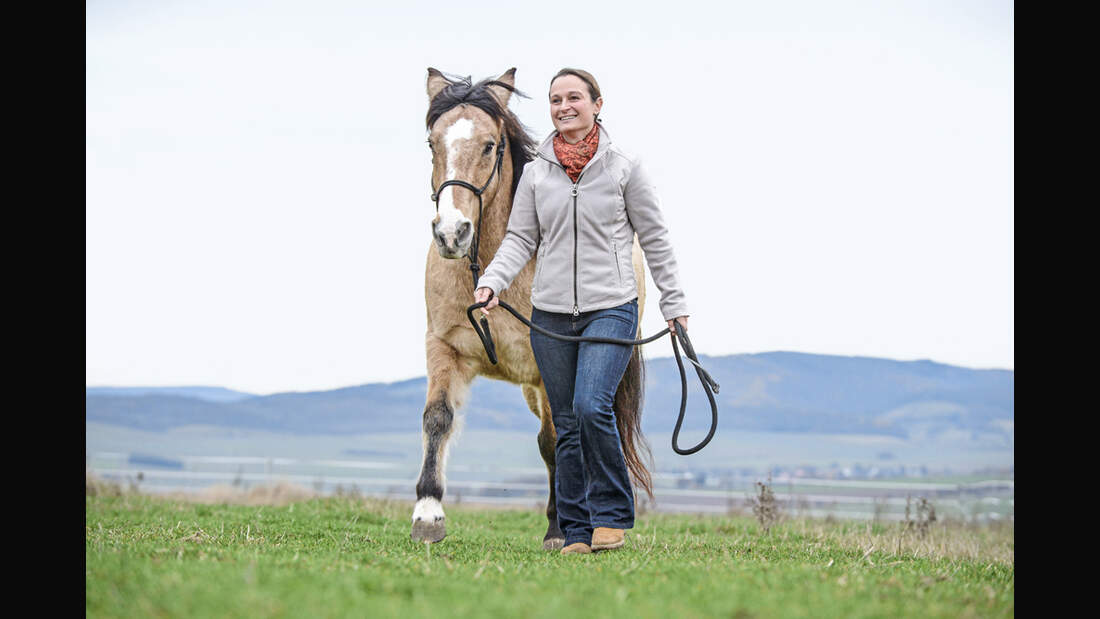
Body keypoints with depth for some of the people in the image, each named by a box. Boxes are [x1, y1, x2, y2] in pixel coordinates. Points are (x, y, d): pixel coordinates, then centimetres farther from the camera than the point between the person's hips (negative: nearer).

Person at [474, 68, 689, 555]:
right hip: (551, 314, 3)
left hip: (611, 309, -3)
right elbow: (520, 239, 7)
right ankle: (577, 532, 13)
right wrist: (491, 282, -11)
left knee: (592, 407, -20)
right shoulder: (536, 172, 7)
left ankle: (612, 515, -4)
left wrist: (674, 305, 6)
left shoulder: (624, 168, 1)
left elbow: (654, 239, 6)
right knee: (566, 425, 5)